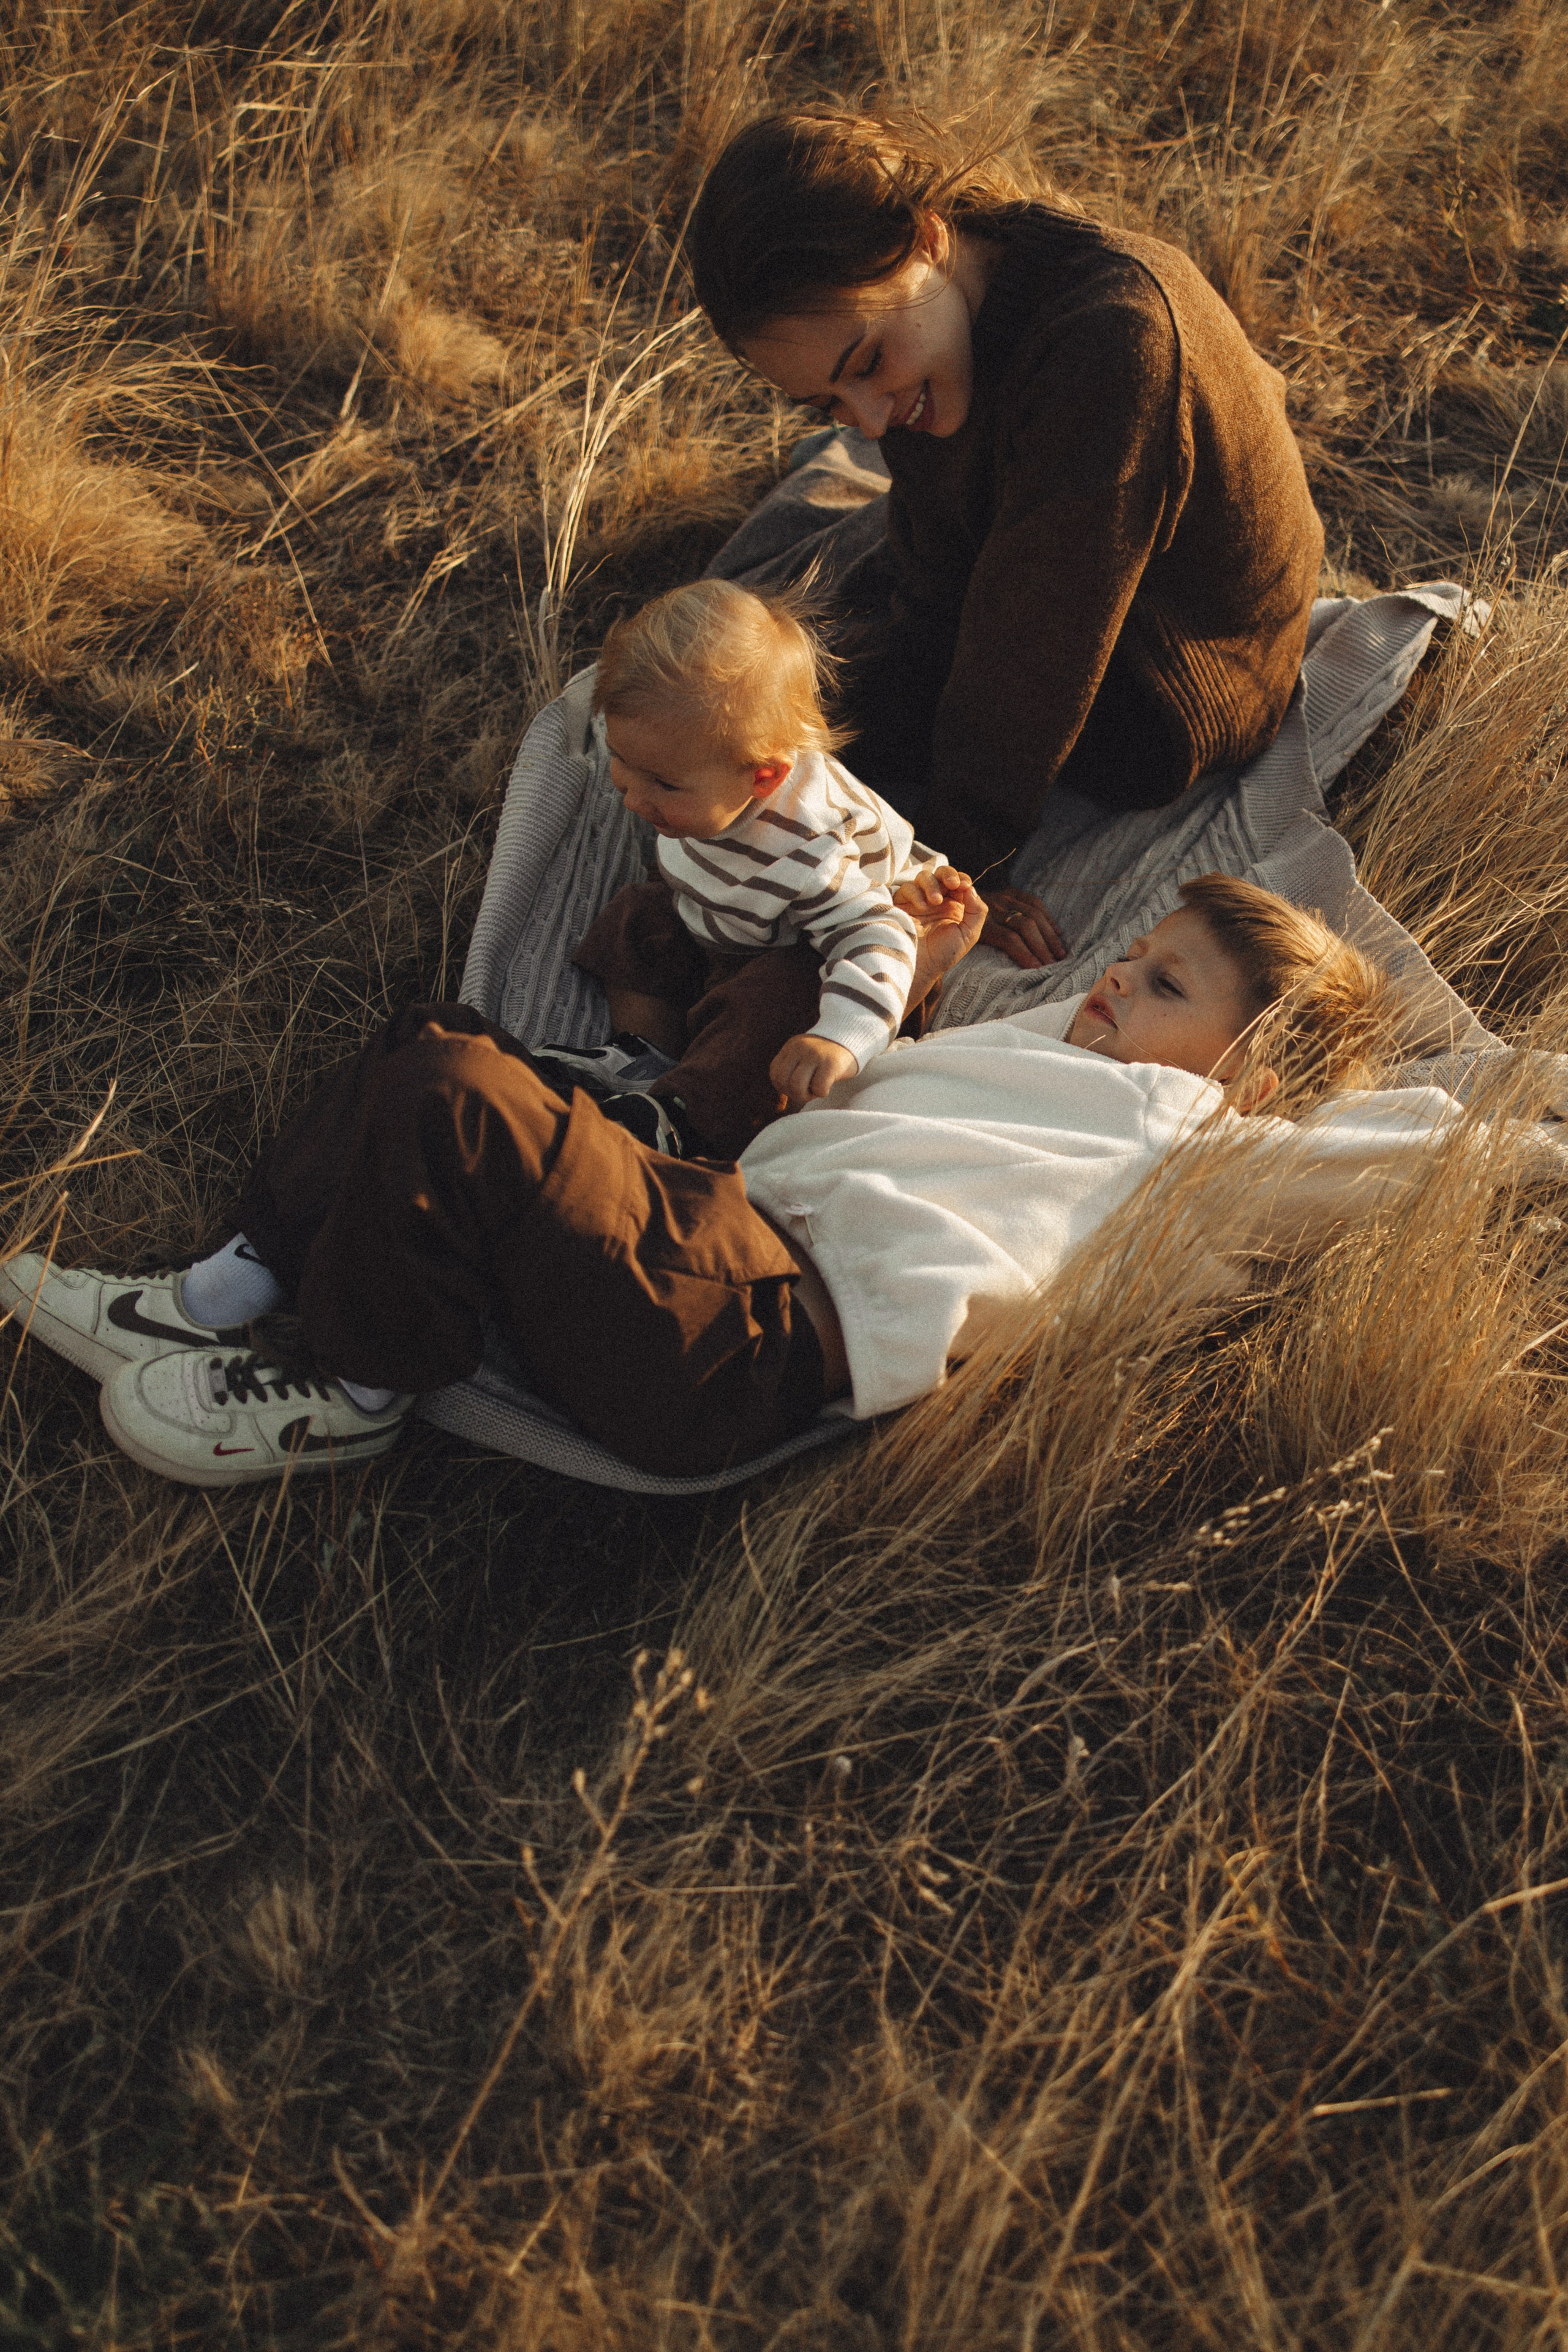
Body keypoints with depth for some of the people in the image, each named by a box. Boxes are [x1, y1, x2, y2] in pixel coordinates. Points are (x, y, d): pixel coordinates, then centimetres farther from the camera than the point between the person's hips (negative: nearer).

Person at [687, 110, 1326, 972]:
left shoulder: (1111, 337, -38)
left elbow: (1029, 650, -32)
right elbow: (938, 589, -12)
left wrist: (951, 854, -23)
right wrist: (911, 839, -19)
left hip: (1160, 708, -7)